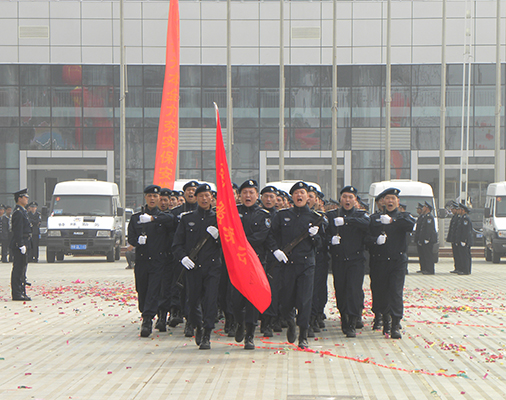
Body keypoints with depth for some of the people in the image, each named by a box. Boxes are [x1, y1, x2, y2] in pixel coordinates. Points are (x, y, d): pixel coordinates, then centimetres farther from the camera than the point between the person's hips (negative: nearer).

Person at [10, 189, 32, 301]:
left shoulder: (23, 212, 20)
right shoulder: (18, 212, -13)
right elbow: (18, 231, -19)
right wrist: (21, 245, -23)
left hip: (24, 244, 11)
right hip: (19, 245, -11)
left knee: (22, 269, 12)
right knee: (18, 269, -9)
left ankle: (22, 293, 16)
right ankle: (17, 294, -9)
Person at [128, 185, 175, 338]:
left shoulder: (163, 217, 4)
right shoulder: (136, 218, 10)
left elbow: (172, 220, -20)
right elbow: (131, 239, 8)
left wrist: (152, 218, -25)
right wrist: (138, 240, -15)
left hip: (158, 260, -2)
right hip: (141, 260, 2)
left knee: (153, 290, -11)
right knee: (142, 290, 6)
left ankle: (147, 320, -15)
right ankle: (145, 316, 23)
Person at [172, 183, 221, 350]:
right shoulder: (187, 218, 7)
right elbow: (177, 244, 8)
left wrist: (217, 236, -12)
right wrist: (183, 257, -10)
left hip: (212, 266, -1)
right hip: (192, 266, 1)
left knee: (210, 300, -9)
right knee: (193, 300, 6)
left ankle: (206, 336, -4)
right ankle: (198, 328, 33)